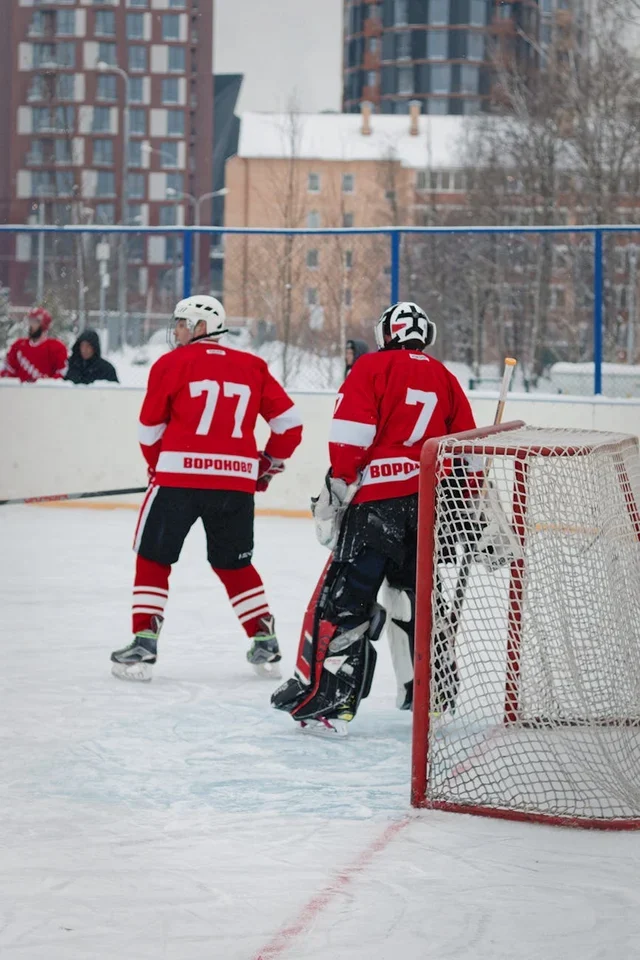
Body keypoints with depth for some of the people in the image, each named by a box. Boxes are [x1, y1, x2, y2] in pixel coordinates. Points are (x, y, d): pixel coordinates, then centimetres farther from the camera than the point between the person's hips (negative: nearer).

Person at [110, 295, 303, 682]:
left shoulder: (172, 364, 1)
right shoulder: (252, 367, 11)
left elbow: (151, 428, 8)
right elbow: (289, 421, 10)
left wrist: (159, 465, 25)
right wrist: (270, 465, 25)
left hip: (180, 475, -4)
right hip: (237, 480, 4)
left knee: (154, 558, 8)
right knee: (234, 563, 20)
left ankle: (144, 644, 0)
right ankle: (266, 645, 18)